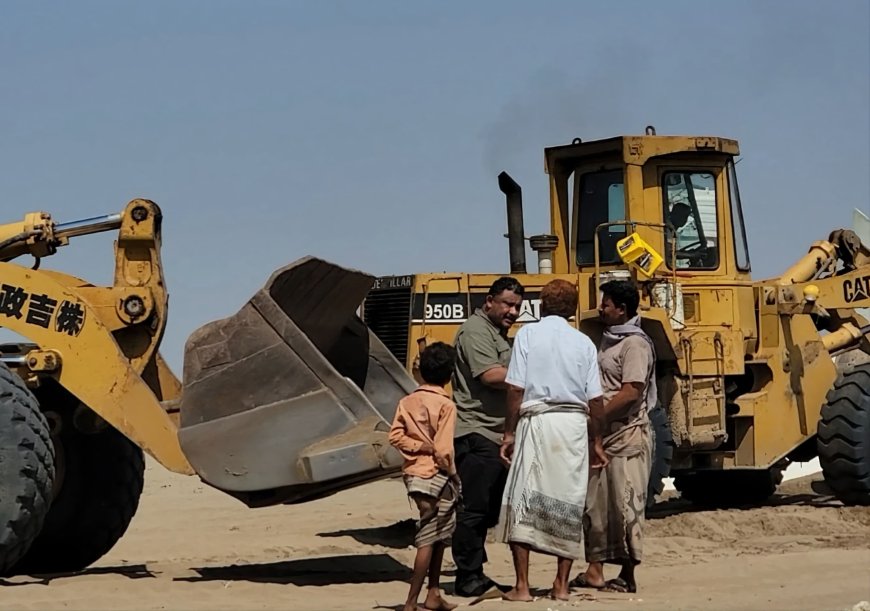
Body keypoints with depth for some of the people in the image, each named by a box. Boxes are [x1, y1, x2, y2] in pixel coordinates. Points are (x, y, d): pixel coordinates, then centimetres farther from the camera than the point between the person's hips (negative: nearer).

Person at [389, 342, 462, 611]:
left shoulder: (407, 402, 5)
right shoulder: (446, 405, -13)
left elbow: (395, 436, -2)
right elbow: (443, 449, -18)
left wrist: (420, 446, -2)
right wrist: (453, 474, -6)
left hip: (413, 473, 7)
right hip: (435, 476, -7)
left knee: (439, 536, 20)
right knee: (428, 540, -2)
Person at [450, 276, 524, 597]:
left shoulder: (498, 335, 23)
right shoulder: (476, 331, -9)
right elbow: (491, 376, -21)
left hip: (496, 437, 10)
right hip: (477, 435, -10)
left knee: (488, 511, 13)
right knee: (474, 509, -9)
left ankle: (474, 575, 19)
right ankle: (468, 579, -6)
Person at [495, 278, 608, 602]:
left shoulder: (527, 334, 0)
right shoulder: (583, 342, 7)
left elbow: (515, 389, -6)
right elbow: (594, 399, 5)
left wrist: (509, 432, 2)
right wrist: (596, 441, 16)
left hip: (536, 421, -2)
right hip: (574, 424, 3)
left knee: (522, 501, 3)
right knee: (569, 503, 10)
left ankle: (522, 585, -1)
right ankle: (561, 584, 12)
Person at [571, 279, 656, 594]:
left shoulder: (635, 344, -12)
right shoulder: (609, 340, 16)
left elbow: (631, 392, -20)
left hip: (627, 435, -9)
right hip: (602, 435, 9)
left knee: (624, 504, -5)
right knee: (595, 503, 8)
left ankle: (627, 575, 1)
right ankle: (595, 570, 13)